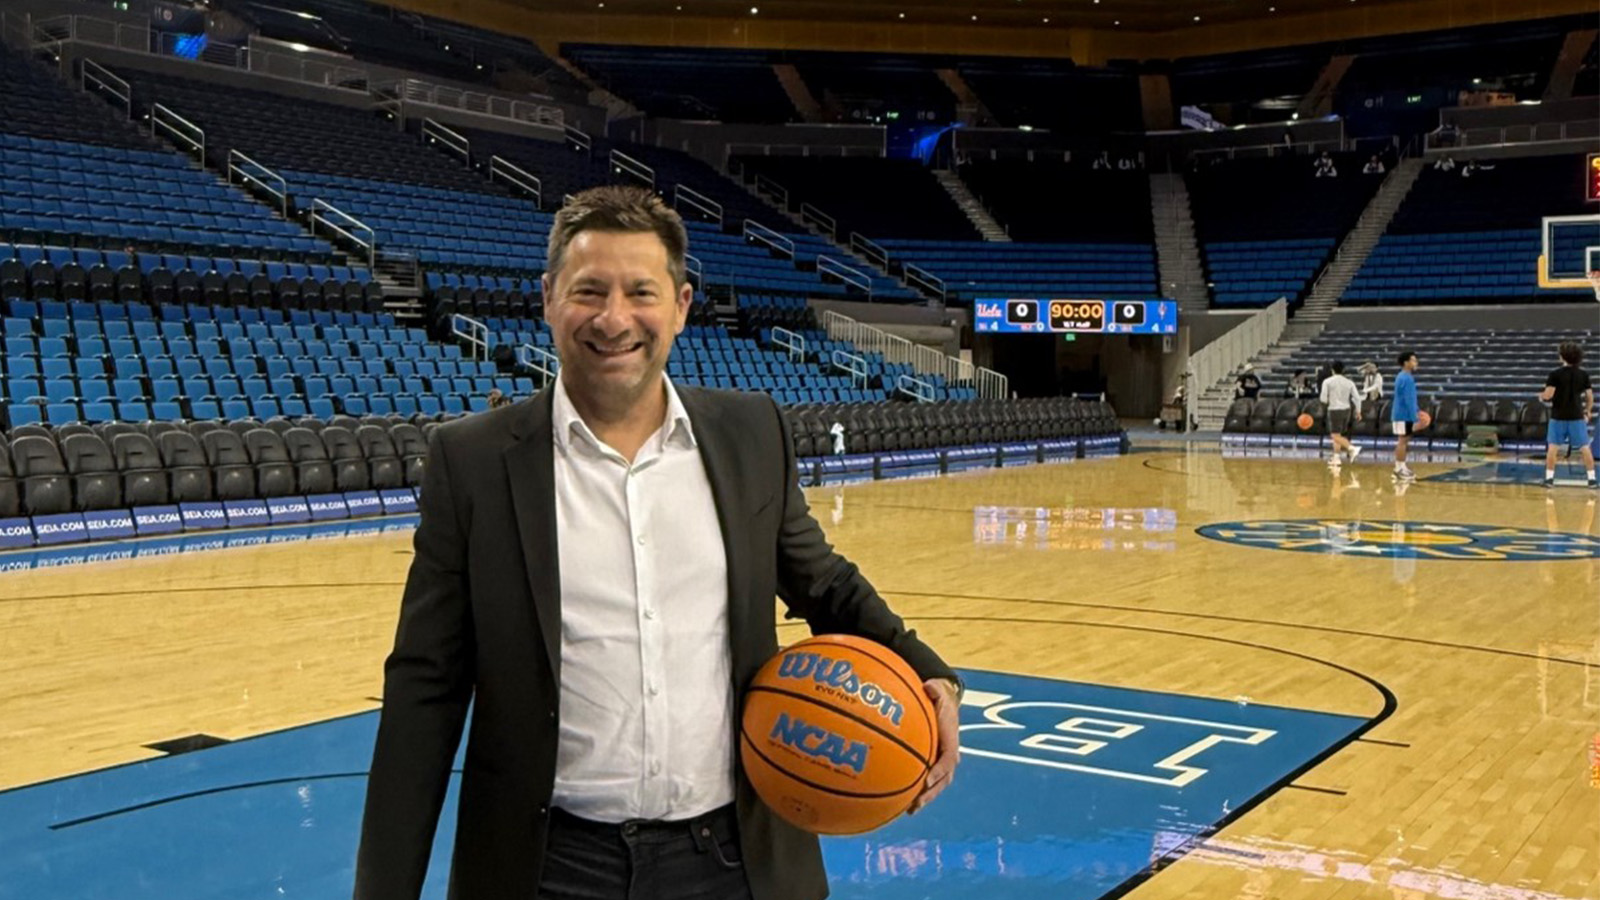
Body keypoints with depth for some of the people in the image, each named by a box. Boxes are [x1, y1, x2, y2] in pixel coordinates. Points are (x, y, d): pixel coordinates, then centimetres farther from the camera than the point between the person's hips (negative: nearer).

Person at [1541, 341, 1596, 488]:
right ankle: (1591, 478, 9)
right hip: (1577, 416, 2)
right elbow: (1590, 396, 3)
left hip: (1558, 416, -2)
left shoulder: (1555, 375, -10)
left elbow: (1548, 395, -14)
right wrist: (1588, 411, 20)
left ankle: (1549, 478, 5)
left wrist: (1541, 395, 9)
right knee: (1585, 447, 8)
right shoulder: (1583, 375, 0)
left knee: (1552, 447, 6)